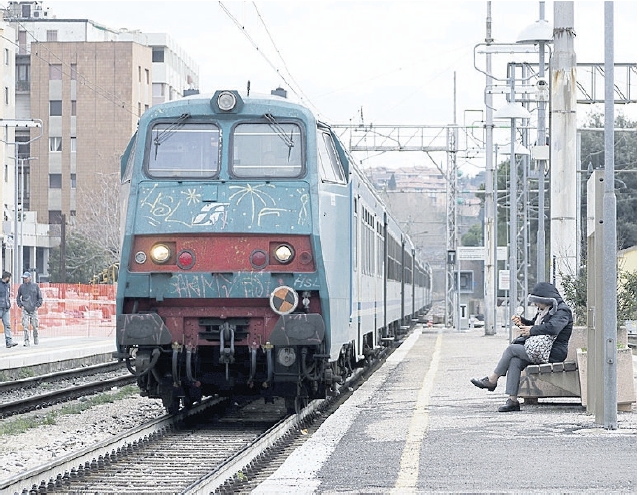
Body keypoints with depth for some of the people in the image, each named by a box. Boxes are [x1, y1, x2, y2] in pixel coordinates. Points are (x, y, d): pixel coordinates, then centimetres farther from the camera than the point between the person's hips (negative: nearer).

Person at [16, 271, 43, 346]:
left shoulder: (35, 286, 2)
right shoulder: (21, 286, 5)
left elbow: (40, 297, 7)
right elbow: (18, 297, 16)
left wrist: (37, 305, -3)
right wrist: (20, 305, 3)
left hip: (34, 309, 0)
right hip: (25, 309, 0)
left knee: (35, 326, 4)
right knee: (25, 326, -9)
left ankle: (35, 339, 26)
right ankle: (26, 341, -7)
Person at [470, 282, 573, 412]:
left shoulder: (562, 311, -10)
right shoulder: (545, 310, 21)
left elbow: (552, 328, -28)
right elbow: (535, 325, 32)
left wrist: (531, 330, -20)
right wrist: (522, 321, 12)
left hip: (553, 353, -9)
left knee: (512, 349, -15)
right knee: (515, 361, -17)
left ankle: (492, 380, -3)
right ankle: (512, 400, -23)